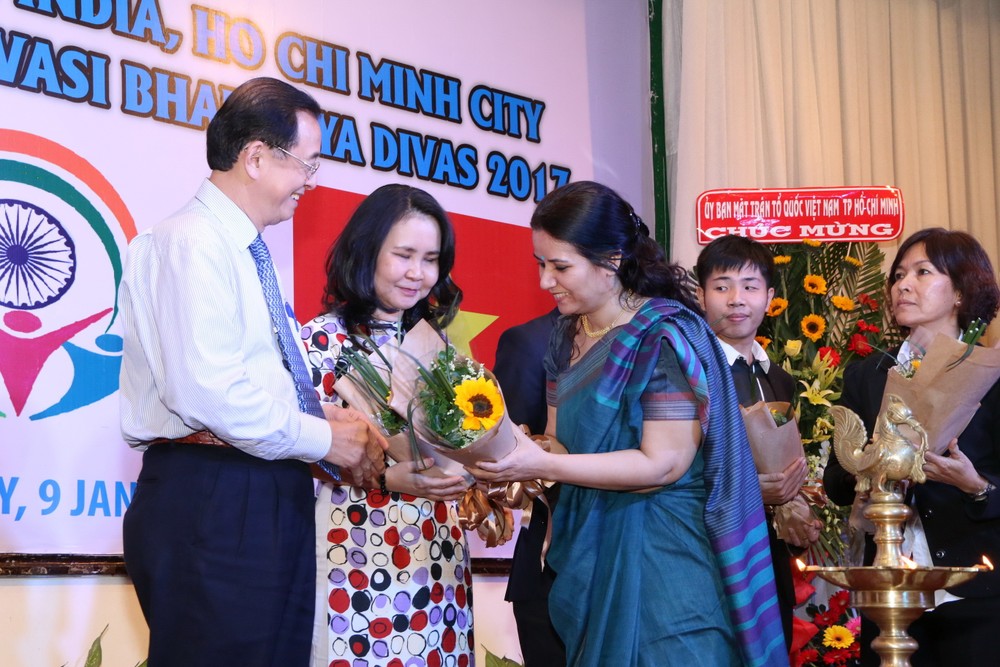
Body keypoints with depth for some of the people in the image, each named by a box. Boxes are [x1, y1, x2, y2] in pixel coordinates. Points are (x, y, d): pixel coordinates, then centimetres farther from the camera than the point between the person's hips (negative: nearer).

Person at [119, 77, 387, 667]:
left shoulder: (246, 251, 19)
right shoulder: (192, 243, -12)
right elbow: (206, 391, -23)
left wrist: (326, 418, 4)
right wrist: (325, 438, -12)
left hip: (272, 497, 10)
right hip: (211, 502, -10)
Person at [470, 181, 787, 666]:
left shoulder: (668, 336, -15)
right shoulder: (568, 337, 8)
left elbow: (662, 464, -20)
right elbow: (560, 443, 9)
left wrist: (540, 466, -24)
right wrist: (510, 454, -14)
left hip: (663, 560, -7)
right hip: (591, 553, 7)